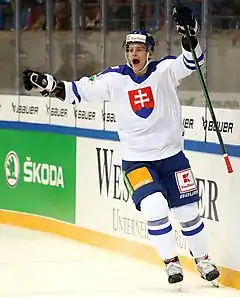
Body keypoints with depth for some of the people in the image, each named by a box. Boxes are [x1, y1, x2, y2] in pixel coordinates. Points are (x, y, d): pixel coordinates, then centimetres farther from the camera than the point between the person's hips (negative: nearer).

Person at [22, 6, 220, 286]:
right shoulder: (114, 78, -5)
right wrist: (46, 83, -14)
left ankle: (203, 260, 26)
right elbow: (78, 91, -3)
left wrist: (189, 33, -38)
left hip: (171, 155, 0)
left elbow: (191, 61, -21)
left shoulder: (164, 70, -8)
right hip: (136, 160, 0)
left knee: (187, 211, 6)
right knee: (154, 207, -18)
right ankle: (171, 262, -1)